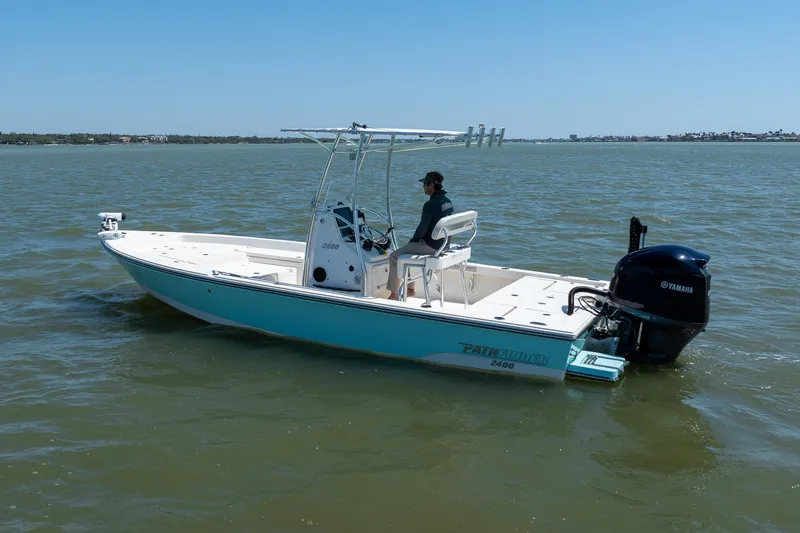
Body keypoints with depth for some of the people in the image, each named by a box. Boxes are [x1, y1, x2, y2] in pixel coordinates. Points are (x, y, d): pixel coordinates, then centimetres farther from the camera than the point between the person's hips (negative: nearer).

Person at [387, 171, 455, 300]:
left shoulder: (430, 205, -22)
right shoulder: (447, 202, 6)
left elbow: (422, 228, -19)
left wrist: (412, 241, 1)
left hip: (429, 246, -9)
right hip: (443, 244, 9)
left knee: (394, 256, 3)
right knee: (407, 250, 29)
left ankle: (393, 294, 7)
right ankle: (410, 289, 32)